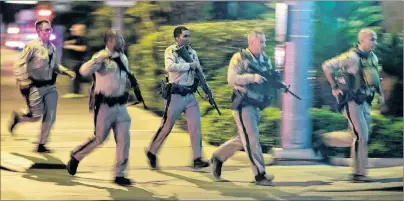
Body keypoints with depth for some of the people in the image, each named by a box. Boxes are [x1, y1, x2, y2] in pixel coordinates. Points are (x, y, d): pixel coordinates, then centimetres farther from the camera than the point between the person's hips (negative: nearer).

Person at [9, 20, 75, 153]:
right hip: (36, 86, -6)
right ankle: (17, 117, 29)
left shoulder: (52, 48, 7)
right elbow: (19, 65, -11)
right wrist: (22, 80, -20)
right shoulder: (32, 46, -13)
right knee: (36, 116, -3)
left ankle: (41, 145, 18)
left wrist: (66, 72, 6)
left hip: (50, 86, 6)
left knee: (50, 117, 4)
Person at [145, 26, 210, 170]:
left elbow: (199, 73, 16)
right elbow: (170, 67, -28)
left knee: (195, 126, -4)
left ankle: (197, 159, -3)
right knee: (166, 126, 2)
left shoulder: (192, 52, 10)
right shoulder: (171, 51, -8)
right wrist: (189, 65, -23)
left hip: (190, 95, 5)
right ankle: (151, 152, 20)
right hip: (175, 95, -5)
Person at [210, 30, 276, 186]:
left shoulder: (265, 59, 11)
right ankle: (260, 175, -7)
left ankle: (218, 156, 32)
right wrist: (253, 77, -27)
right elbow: (231, 79, -19)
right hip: (243, 104, -7)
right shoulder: (240, 58, -10)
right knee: (252, 139, -8)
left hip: (256, 105, 8)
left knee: (243, 139, 14)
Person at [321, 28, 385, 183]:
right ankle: (359, 174, -9)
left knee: (362, 137, 11)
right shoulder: (352, 57, -17)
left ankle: (359, 172, 18)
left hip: (364, 102, 8)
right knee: (361, 136, -13)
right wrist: (334, 88, -14)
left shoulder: (373, 58, 9)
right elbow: (327, 66, -15)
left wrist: (380, 93, 17)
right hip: (351, 102, -8)